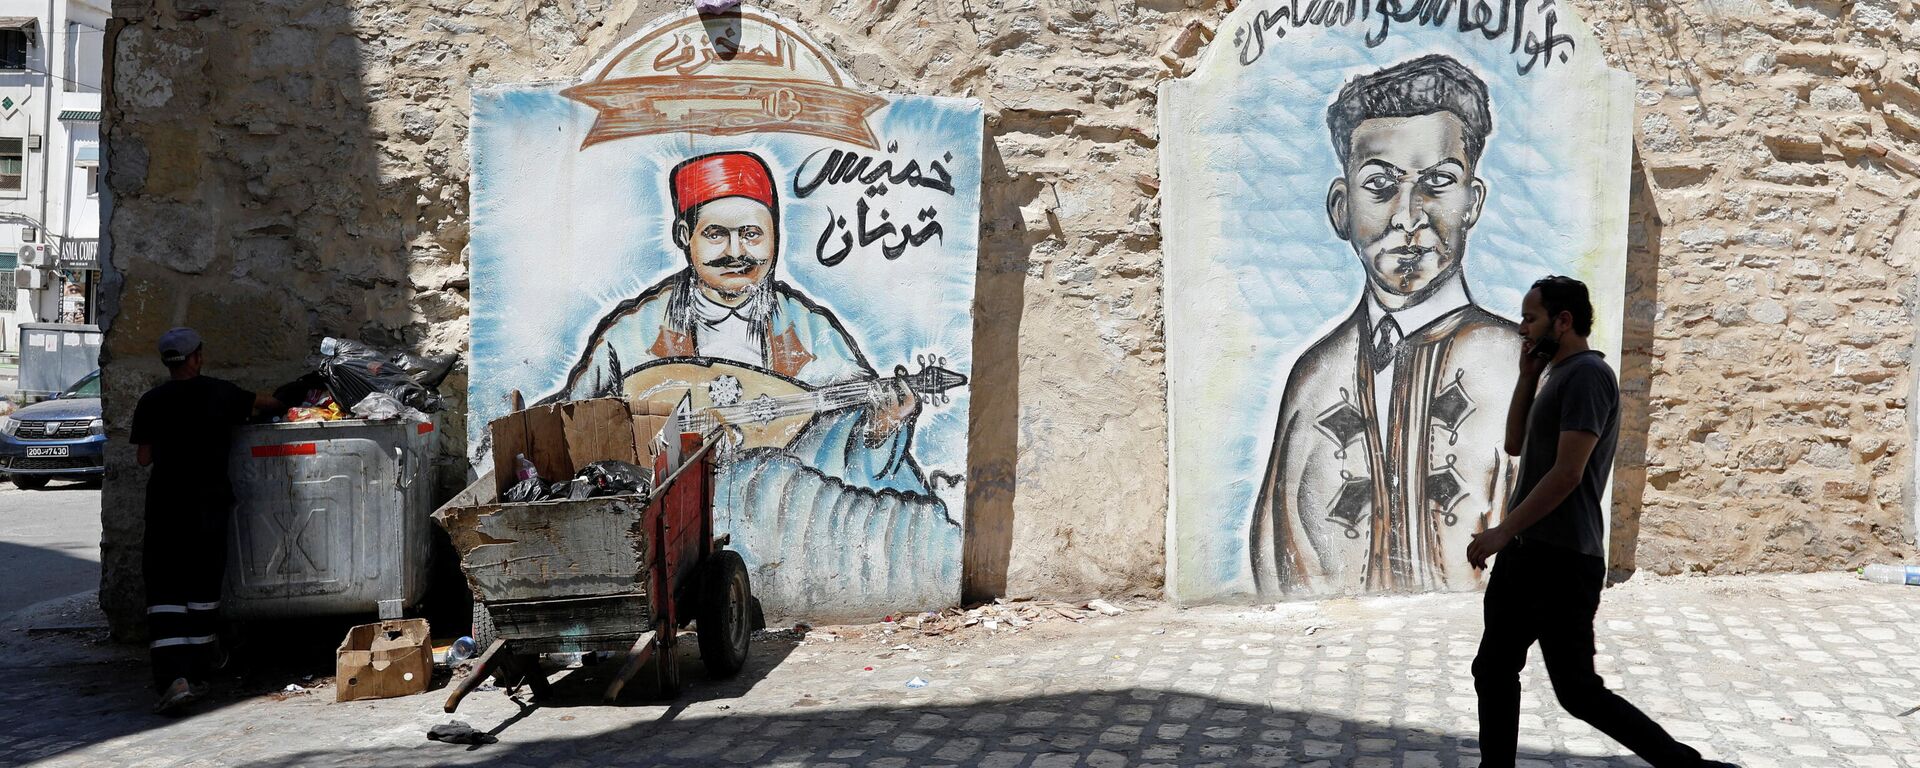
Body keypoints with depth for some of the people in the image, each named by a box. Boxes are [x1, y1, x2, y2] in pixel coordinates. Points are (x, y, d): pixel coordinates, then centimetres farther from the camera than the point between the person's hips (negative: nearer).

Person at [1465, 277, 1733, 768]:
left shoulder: (1587, 375, -16)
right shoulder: (1557, 375, 15)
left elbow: (1567, 473, -22)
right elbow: (1515, 446, 18)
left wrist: (1503, 531, -20)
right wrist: (1527, 377, 8)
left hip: (1562, 562, -10)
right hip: (1526, 553, 10)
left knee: (1578, 691, -5)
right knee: (1493, 672, 14)